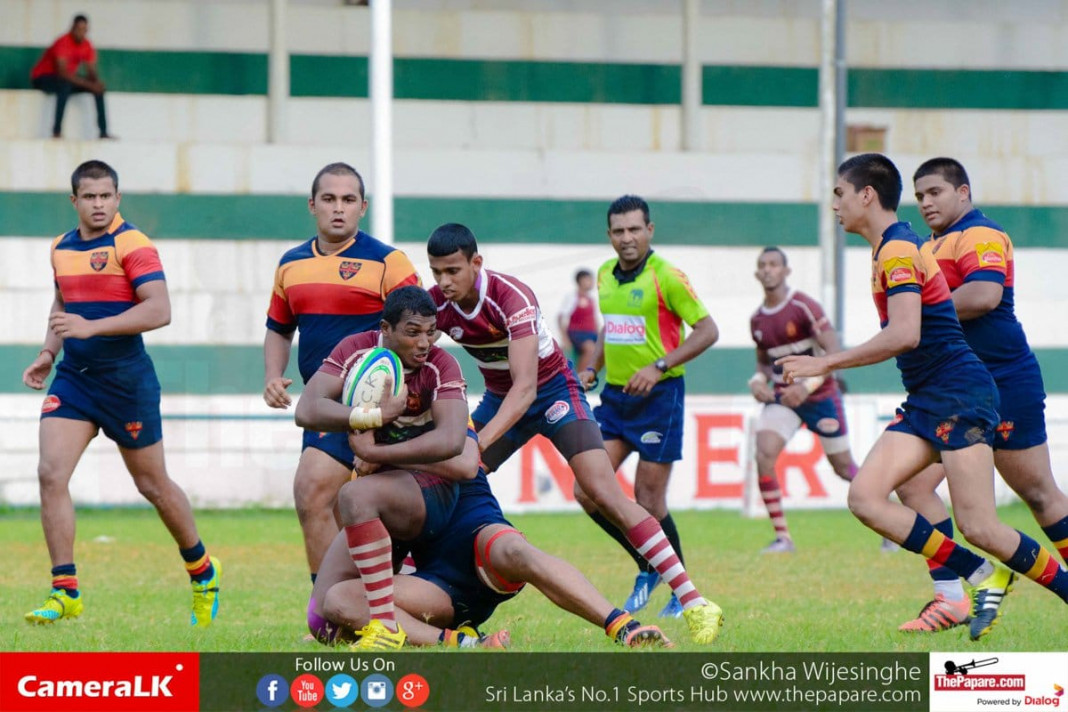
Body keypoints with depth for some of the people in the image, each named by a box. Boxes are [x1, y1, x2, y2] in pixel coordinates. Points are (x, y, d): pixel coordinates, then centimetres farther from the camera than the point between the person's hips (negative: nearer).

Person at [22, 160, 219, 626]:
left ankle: (203, 573, 31)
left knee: (153, 486, 8)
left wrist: (91, 326, -29)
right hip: (72, 378, 5)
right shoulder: (61, 249, 10)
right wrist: (49, 353, 11)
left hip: (127, 382, -5)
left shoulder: (132, 245, -12)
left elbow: (159, 310, -23)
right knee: (51, 474, -13)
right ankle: (65, 592, -9)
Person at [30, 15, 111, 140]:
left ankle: (103, 132, -7)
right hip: (43, 78, -7)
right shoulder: (63, 43, -26)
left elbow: (92, 72, -1)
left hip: (68, 79, 7)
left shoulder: (87, 46, -3)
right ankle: (56, 131, -41)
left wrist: (96, 82, -26)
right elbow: (63, 72, -34)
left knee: (98, 87, -7)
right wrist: (88, 84, -36)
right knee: (65, 85, -39)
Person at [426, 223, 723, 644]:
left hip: (553, 392, -6)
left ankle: (694, 604, -23)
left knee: (604, 494, -19)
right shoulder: (434, 305, -14)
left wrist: (480, 441, -49)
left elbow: (525, 388, -37)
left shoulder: (511, 297, -30)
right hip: (499, 399, 6)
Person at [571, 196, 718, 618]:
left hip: (659, 397, -7)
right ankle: (648, 568, 18)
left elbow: (707, 330, -13)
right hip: (614, 395, 7)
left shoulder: (666, 276, -12)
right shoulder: (605, 275, 9)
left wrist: (659, 367, -21)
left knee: (648, 502, -6)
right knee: (587, 492, -2)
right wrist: (592, 366, 9)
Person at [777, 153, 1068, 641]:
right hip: (925, 400, 10)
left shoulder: (898, 250, -13)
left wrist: (825, 364, -21)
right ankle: (984, 577, -4)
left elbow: (904, 335, -25)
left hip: (958, 394, -10)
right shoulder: (892, 249, 18)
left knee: (978, 527, -15)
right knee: (865, 497, -8)